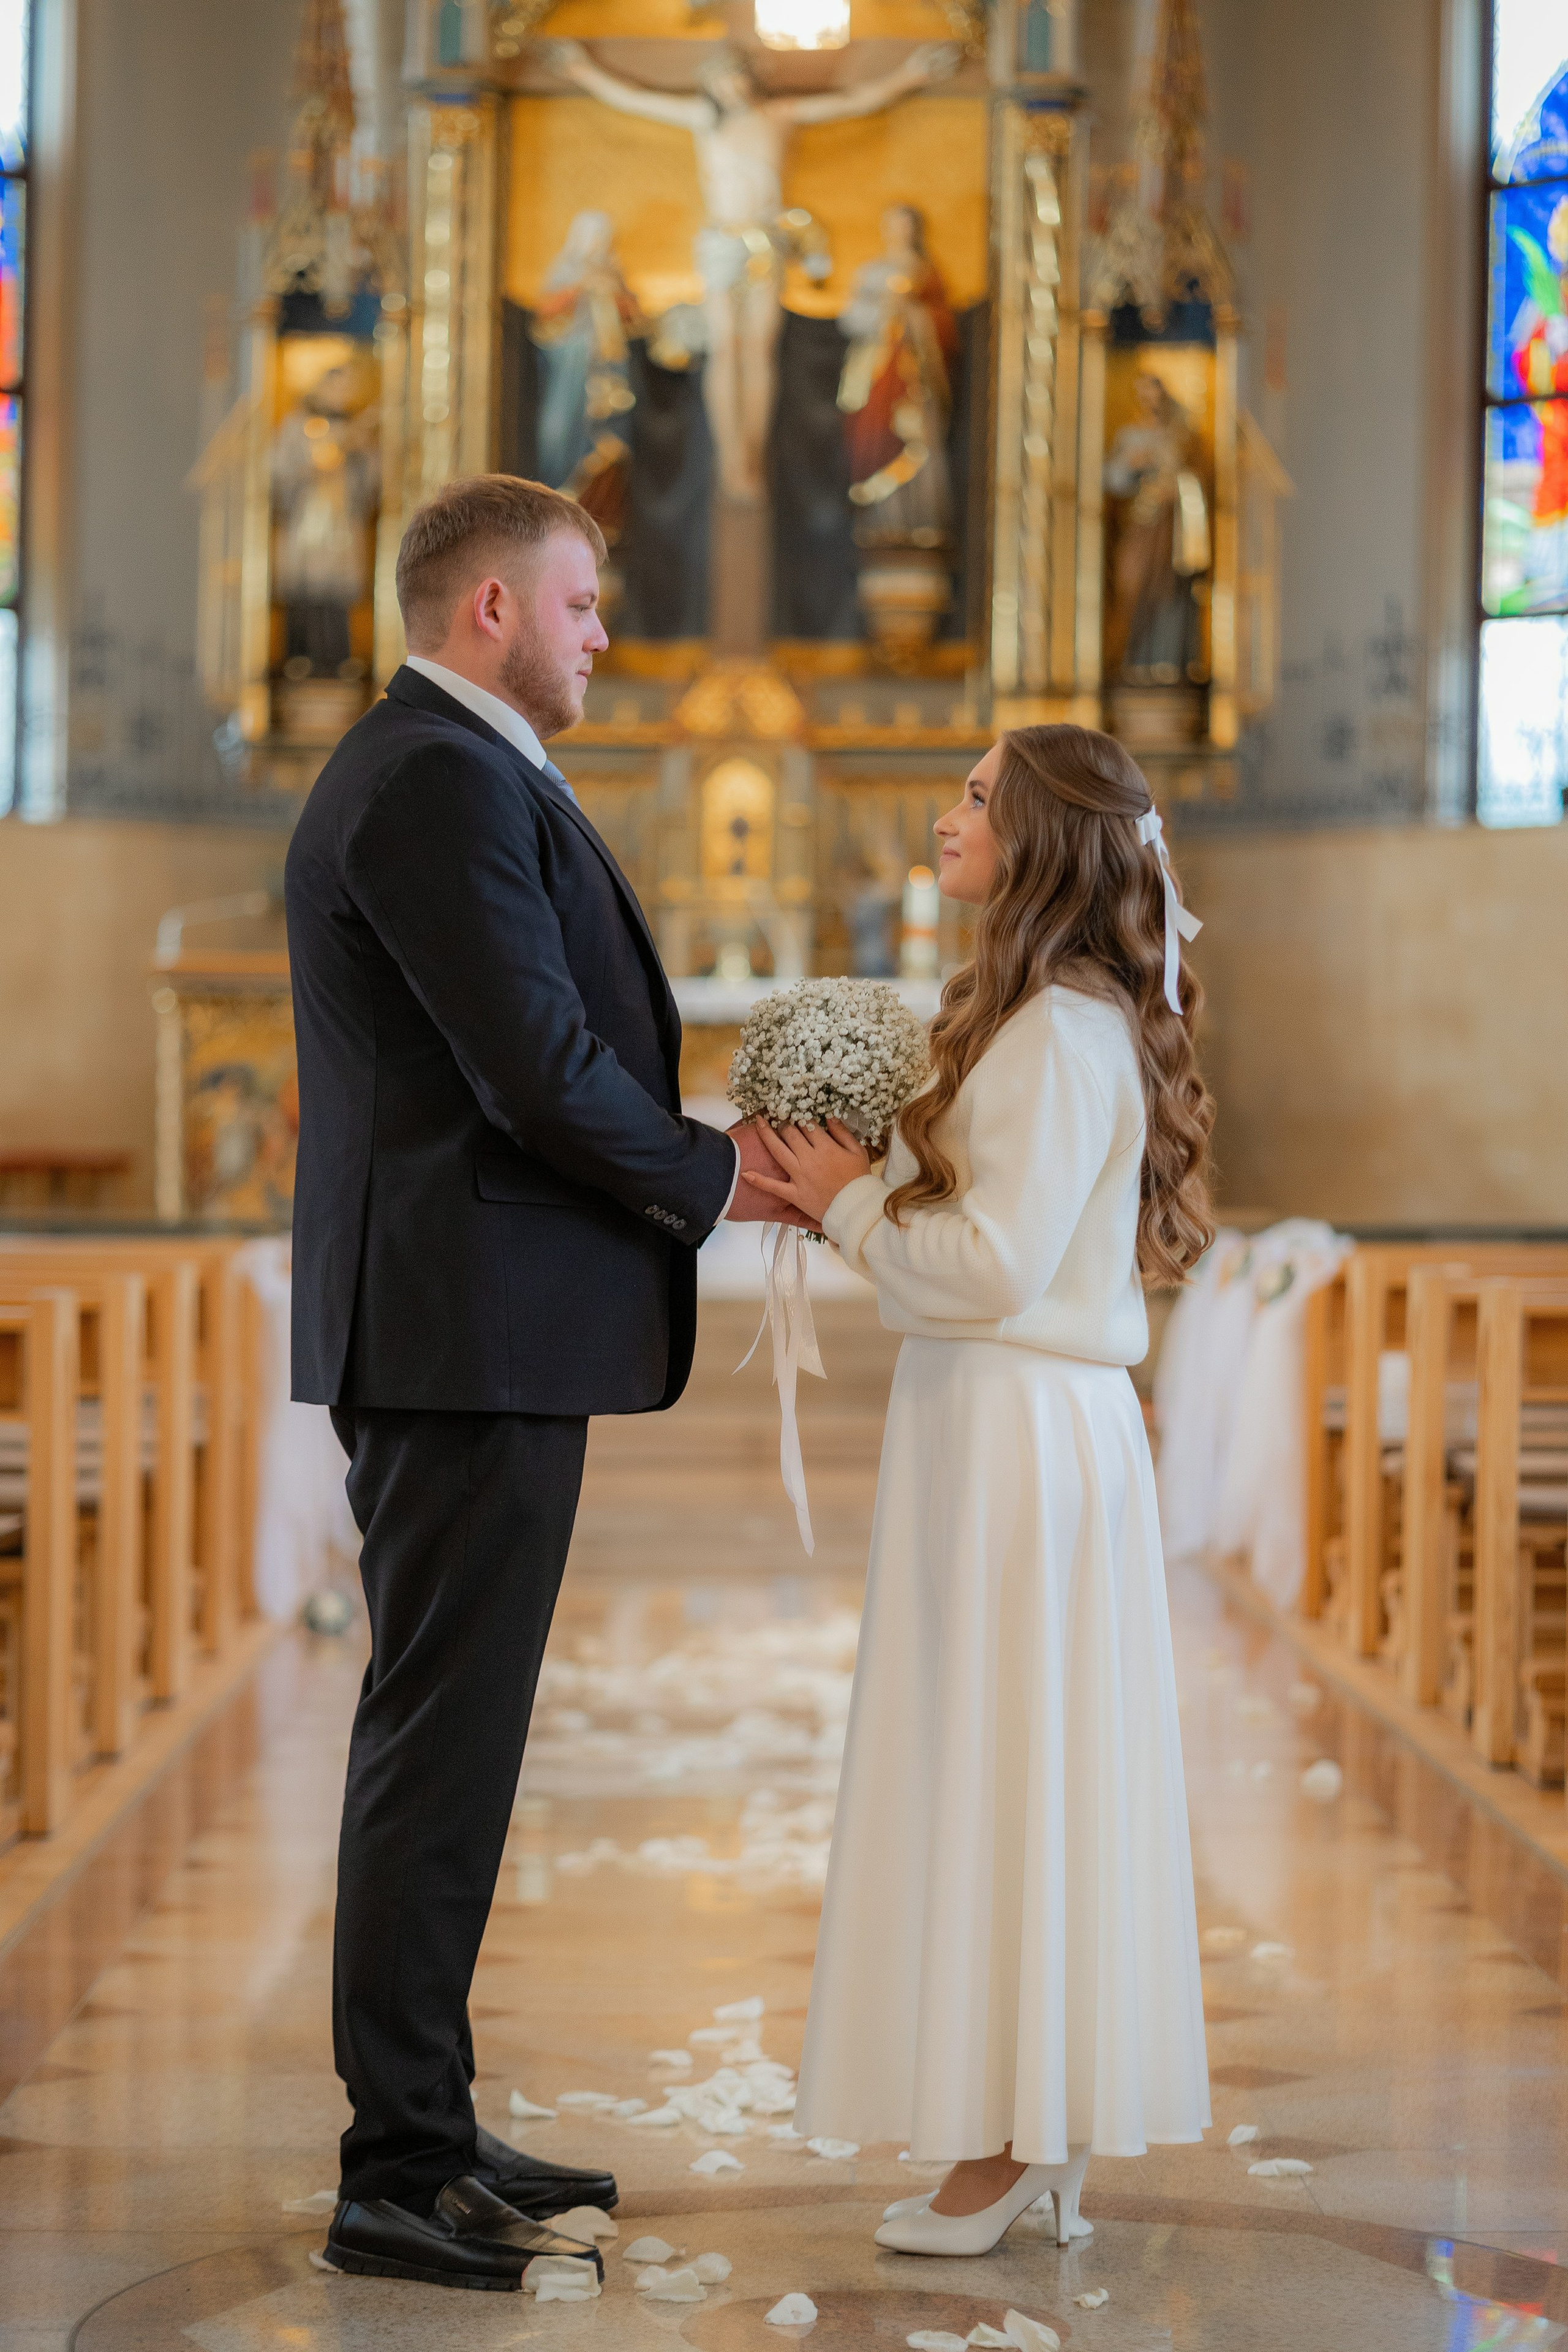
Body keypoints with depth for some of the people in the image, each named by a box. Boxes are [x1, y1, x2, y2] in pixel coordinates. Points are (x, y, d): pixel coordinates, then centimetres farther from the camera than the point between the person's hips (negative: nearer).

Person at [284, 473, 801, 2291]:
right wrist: (711, 1175, -5)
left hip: (451, 1327, 11)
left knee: (445, 1736, 15)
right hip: (471, 1331, -11)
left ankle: (424, 2128, 24)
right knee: (441, 1742, -6)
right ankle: (399, 2178, 2)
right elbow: (541, 1072, -20)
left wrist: (690, 1156, 8)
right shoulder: (442, 781, -15)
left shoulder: (439, 769, 20)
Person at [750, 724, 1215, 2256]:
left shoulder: (1063, 1033, -15)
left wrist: (848, 1205, -7)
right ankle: (1034, 2131, 19)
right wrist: (855, 1198, 5)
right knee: (1017, 1774, 12)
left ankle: (1008, 2145, 5)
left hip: (1018, 1427, -10)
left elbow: (994, 1266, -20)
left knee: (998, 1765, -3)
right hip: (998, 1418, 10)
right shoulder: (1049, 1019, 15)